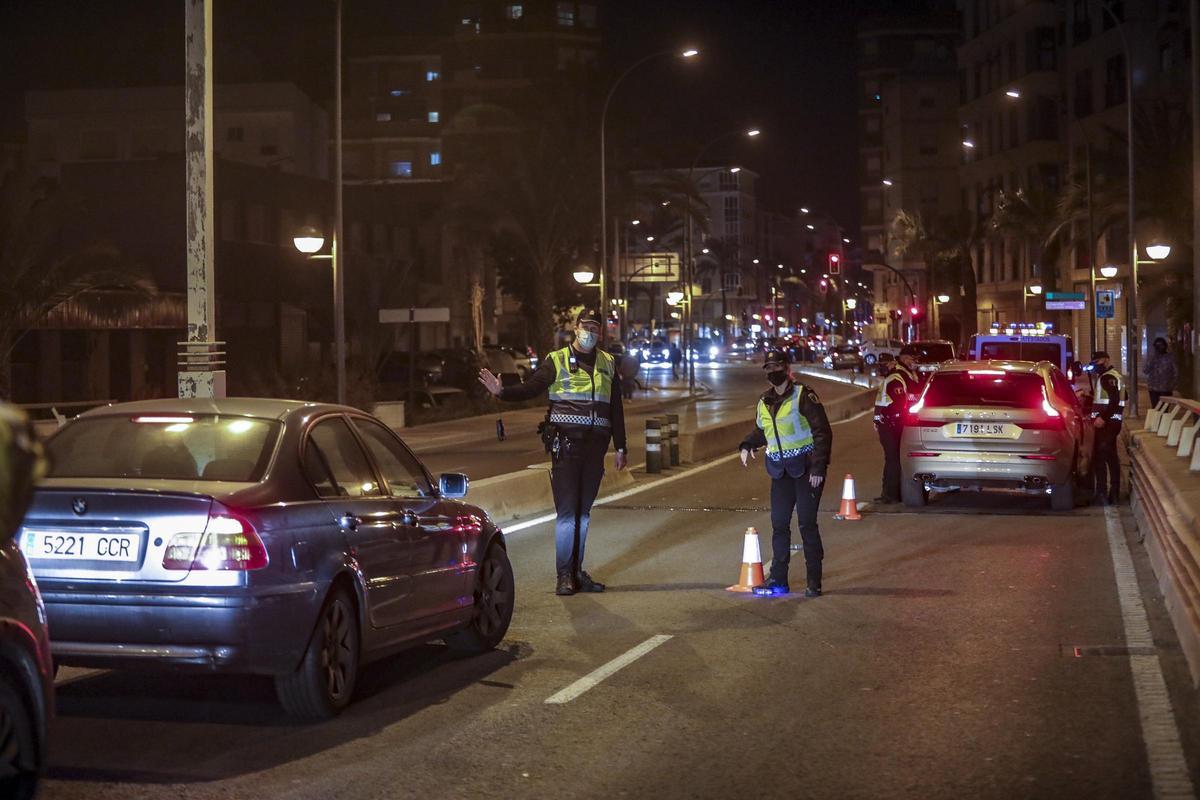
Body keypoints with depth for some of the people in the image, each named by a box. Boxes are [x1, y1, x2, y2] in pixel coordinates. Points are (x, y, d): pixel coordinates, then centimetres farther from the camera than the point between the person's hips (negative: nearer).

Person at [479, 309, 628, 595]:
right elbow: (530, 388, -8)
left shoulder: (608, 364, 14)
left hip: (595, 445, 4)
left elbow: (616, 408, 17)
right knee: (567, 512, -7)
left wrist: (620, 447, 14)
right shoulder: (557, 361, 2)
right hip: (565, 444, -4)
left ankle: (576, 572, 16)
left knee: (583, 512, 9)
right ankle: (564, 575, -1)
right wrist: (502, 392, -26)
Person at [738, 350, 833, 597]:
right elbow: (761, 431, 26)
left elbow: (823, 431, -12)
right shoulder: (765, 401, 10)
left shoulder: (803, 395, -10)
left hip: (806, 468, -6)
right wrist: (747, 445, 4)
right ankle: (778, 579, 16)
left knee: (807, 523, -5)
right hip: (781, 470, 6)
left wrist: (818, 468, -17)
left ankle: (814, 582, 1)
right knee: (779, 523, 8)